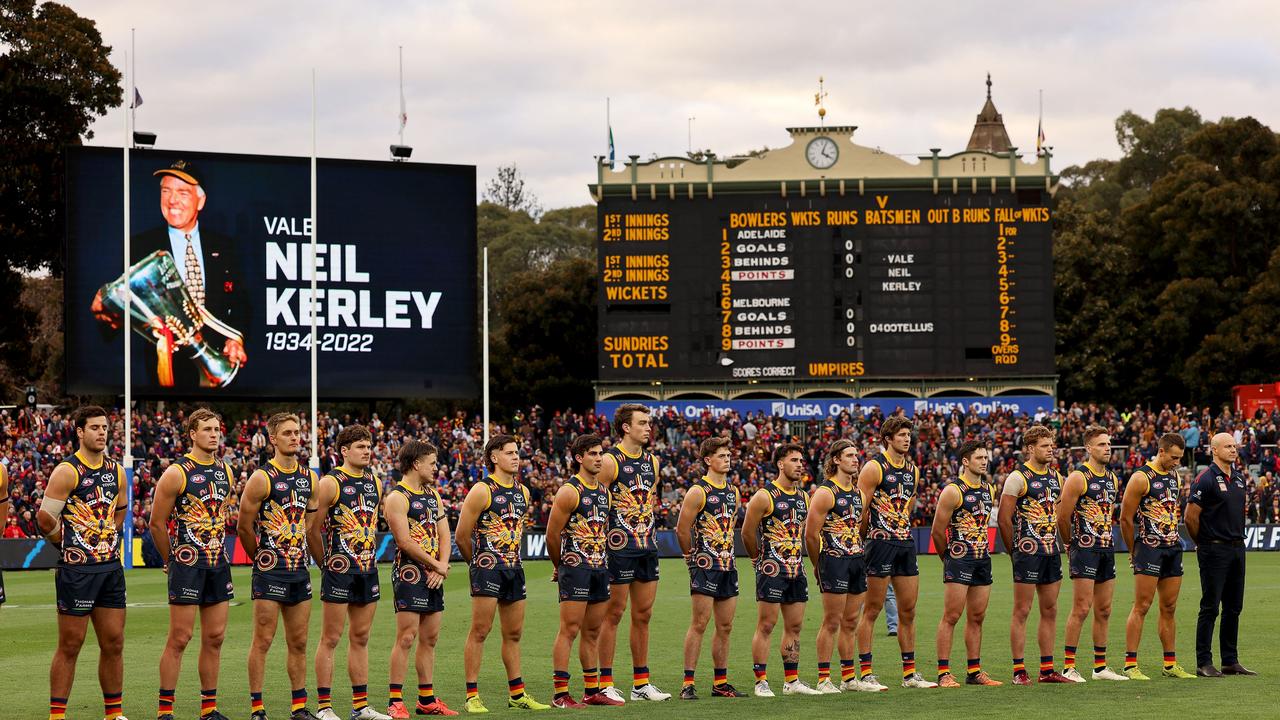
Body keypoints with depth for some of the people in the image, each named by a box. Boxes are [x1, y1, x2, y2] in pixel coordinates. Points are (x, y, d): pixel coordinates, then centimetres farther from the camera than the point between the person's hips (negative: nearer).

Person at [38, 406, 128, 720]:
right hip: (77, 570, -6)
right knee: (70, 646, -2)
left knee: (114, 643, 8)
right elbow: (45, 518, -10)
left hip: (111, 567, 6)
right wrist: (69, 544, 4)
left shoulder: (116, 471, 11)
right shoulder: (67, 471, -9)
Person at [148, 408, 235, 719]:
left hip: (218, 565, 6)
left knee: (215, 637, 8)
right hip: (187, 565, -6)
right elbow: (157, 524, -5)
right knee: (179, 639, -5)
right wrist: (171, 561, 3)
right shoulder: (176, 474, -10)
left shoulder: (225, 471, 10)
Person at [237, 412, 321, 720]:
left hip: (300, 569, 6)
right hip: (270, 571, -6)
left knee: (298, 642, 10)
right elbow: (243, 526, -6)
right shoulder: (262, 478, -9)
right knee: (263, 640, -4)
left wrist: (300, 555, 16)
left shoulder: (309, 478, 11)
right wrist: (261, 558, 4)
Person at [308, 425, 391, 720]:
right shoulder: (330, 483, -9)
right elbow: (312, 529, -6)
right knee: (331, 638, -2)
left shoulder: (374, 483, 12)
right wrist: (326, 563, 1)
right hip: (339, 571, -6)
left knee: (360, 638, 11)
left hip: (368, 570, 7)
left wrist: (369, 558, 15)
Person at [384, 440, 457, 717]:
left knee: (430, 638, 10)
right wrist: (438, 566, -10)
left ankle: (427, 700, 16)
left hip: (434, 576, 8)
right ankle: (395, 702, -8)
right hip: (409, 574, -8)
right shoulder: (397, 497, -9)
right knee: (406, 638, -10)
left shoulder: (433, 494, 17)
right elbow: (405, 542, -16)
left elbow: (444, 534, 13)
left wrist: (442, 567, -4)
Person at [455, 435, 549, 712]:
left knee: (513, 633, 11)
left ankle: (517, 694, 18)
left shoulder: (523, 491, 13)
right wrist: (477, 562, 6)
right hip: (488, 568, -7)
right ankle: (472, 696, -3)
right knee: (479, 632, -6)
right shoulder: (481, 491, -9)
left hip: (514, 569, 7)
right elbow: (462, 536, -6)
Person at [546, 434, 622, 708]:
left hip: (600, 567, 8)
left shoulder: (604, 491, 14)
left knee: (593, 631, 11)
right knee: (569, 630, -8)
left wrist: (601, 559, 19)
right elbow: (552, 534, -8)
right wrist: (560, 566, 3)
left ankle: (592, 691, 17)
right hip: (575, 568, -8)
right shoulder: (569, 491, -10)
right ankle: (560, 694, -8)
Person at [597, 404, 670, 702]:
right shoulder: (611, 460, -9)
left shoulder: (652, 461, 13)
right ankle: (605, 683, 2)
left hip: (647, 547, 7)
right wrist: (606, 537, -14)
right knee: (614, 614, -3)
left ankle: (641, 683, 16)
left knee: (643, 615, 10)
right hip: (619, 547, -7)